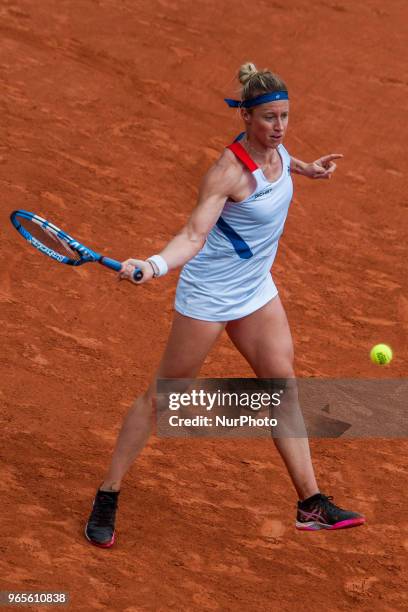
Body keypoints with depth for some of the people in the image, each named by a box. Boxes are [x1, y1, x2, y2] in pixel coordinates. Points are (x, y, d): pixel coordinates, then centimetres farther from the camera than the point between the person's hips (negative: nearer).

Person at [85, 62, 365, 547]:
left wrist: (305, 168, 23)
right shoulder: (228, 171, -27)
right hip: (209, 294, -8)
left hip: (256, 290, 8)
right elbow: (194, 235, -35)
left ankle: (311, 505, 17)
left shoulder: (274, 146, -4)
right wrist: (153, 266, -50)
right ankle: (106, 498, 11)